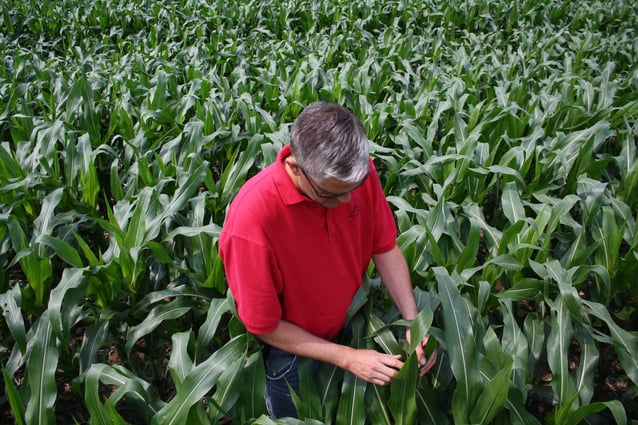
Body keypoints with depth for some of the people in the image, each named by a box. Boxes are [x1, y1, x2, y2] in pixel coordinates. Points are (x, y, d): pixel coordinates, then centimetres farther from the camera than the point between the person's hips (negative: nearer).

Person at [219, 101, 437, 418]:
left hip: (352, 328, 4)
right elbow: (264, 326, -24)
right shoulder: (252, 217, -37)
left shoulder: (361, 174, -23)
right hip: (293, 353, -3)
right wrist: (347, 358, -24)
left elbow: (385, 248, -7)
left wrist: (414, 321, -17)